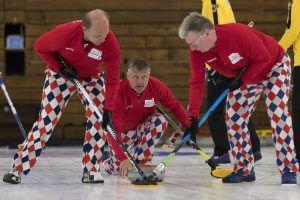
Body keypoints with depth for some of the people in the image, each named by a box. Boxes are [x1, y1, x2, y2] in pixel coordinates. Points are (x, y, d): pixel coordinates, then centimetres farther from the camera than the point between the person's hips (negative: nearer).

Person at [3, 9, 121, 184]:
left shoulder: (111, 43, -29)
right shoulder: (65, 32, -34)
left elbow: (113, 79, -22)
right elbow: (40, 46, -14)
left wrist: (108, 108, -29)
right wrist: (60, 67, -21)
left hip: (91, 77, 3)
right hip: (61, 74, -2)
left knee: (99, 120, -10)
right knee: (46, 120, -10)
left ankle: (91, 170, 3)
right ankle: (18, 168, -6)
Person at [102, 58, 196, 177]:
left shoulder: (156, 86, -23)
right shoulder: (119, 91, -34)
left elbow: (174, 106, -7)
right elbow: (114, 128, -37)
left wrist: (188, 125, -21)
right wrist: (122, 158, -45)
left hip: (143, 127, 2)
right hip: (122, 131, -2)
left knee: (160, 121, -29)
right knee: (119, 169, -12)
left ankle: (142, 160, -16)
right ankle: (111, 161, 28)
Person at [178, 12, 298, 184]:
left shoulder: (238, 34, -39)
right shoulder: (197, 50, -19)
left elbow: (264, 58, -27)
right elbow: (197, 81, -16)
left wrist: (243, 80, -27)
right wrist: (192, 116, -22)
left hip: (274, 66, -7)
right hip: (244, 75, 7)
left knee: (278, 115, -17)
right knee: (233, 118, 0)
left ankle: (289, 170, -11)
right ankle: (244, 169, 12)